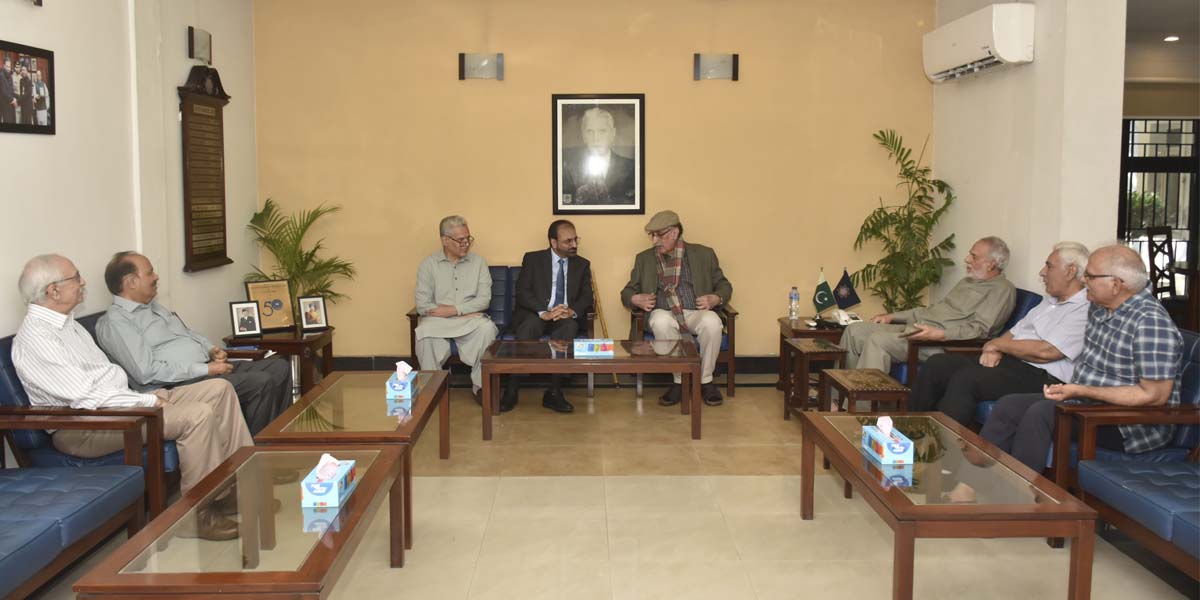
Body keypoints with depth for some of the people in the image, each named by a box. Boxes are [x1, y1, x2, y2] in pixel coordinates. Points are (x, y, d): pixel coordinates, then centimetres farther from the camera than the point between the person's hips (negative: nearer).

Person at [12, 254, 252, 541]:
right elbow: (86, 396, -22)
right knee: (198, 414, -27)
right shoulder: (35, 338, -17)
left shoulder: (67, 322, 14)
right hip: (84, 429, -10)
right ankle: (199, 513, -16)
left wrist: (149, 395, 3)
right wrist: (148, 401, -16)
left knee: (219, 388, 2)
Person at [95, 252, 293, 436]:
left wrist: (211, 349, 8)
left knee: (280, 367, -1)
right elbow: (147, 372, -20)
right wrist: (206, 370, -19)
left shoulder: (154, 305, 18)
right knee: (260, 382, -25)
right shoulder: (115, 321, -11)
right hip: (178, 384, -10)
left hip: (206, 366, 10)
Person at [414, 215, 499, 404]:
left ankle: (479, 386, -16)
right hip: (438, 320, -1)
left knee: (487, 328, -32)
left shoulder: (478, 262, 7)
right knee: (424, 333, -33)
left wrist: (455, 310, -15)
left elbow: (484, 299, -1)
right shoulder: (428, 264, 4)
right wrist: (466, 312, -10)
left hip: (470, 320, 1)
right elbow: (422, 305, -4)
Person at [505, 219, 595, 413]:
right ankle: (511, 391, -30)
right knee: (530, 325, -36)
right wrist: (543, 312, -23)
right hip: (535, 315, -1)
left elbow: (587, 297, 5)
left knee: (569, 326, -34)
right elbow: (522, 293, -5)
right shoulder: (533, 259, 7)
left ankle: (554, 393, -31)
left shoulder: (582, 264, 15)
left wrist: (572, 311, -19)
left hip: (566, 319, 2)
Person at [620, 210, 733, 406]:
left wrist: (715, 298, -7)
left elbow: (724, 285, 15)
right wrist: (636, 299, -5)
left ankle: (706, 382, -15)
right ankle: (680, 381, -20)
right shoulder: (644, 258, 16)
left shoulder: (703, 254, 12)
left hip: (697, 313, 0)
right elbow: (627, 292, 19)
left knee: (711, 322, -35)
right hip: (664, 314, 0)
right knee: (661, 322, -37)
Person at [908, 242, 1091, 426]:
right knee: (937, 364, -6)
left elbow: (1045, 352, -19)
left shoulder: (1084, 310, -9)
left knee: (966, 378, -31)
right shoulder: (1049, 301, 22)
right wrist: (994, 349, -3)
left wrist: (996, 344, -5)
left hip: (1041, 376, -9)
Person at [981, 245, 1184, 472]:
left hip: (1133, 426, -9)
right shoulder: (1099, 308, 6)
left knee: (1041, 412, -27)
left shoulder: (1151, 323, -21)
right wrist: (1070, 388, 4)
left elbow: (1154, 395, -24)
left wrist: (1081, 391, -23)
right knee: (1008, 405, -4)